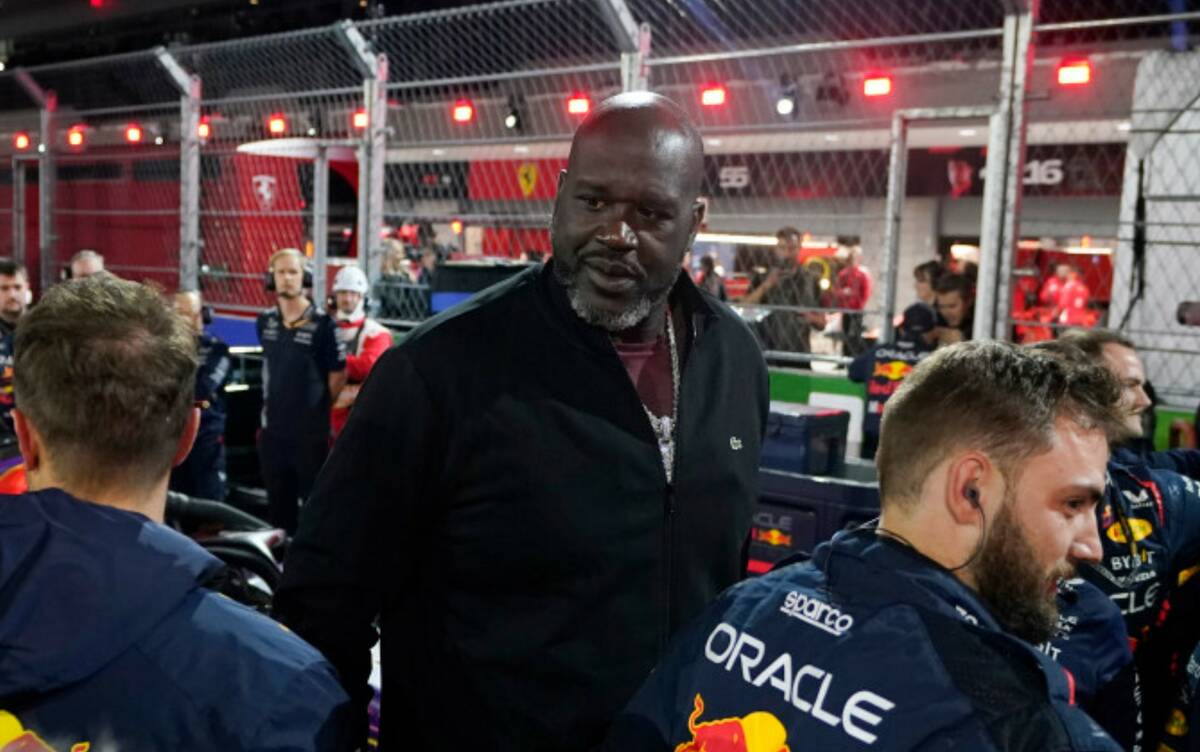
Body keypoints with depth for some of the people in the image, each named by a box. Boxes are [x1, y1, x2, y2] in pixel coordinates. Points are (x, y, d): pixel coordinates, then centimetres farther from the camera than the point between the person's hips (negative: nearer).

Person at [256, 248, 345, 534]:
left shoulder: (321, 323, -12)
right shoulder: (265, 322, 5)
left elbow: (338, 374, -6)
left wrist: (319, 409, 3)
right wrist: (276, 404, 14)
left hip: (311, 431, -5)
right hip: (273, 429, 5)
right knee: (278, 504, 16)